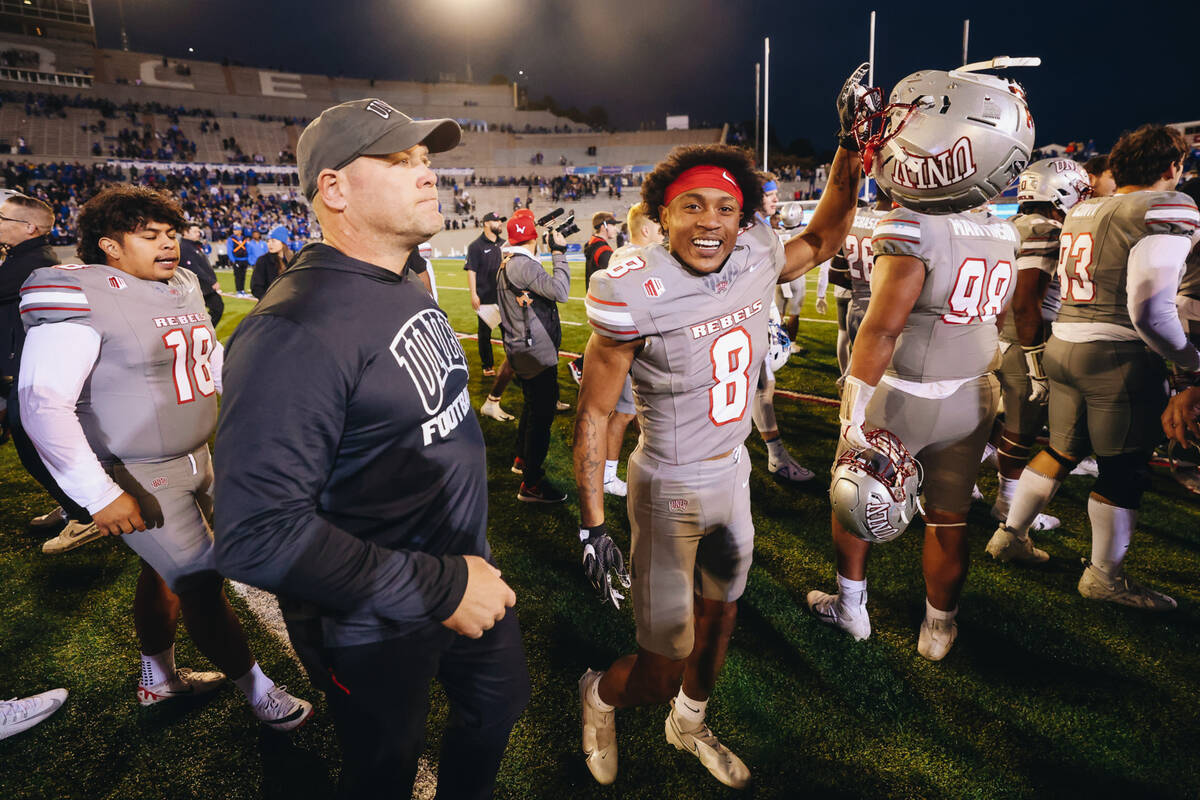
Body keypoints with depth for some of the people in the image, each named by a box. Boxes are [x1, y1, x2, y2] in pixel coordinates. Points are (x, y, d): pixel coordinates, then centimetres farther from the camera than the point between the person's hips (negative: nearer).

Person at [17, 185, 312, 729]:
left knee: (165, 571, 22)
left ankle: (158, 678, 43)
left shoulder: (184, 288, 5)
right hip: (140, 480, -8)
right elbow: (44, 403, -23)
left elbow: (212, 358, 21)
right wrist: (99, 494, -24)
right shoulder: (82, 298, -19)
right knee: (202, 585, -1)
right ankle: (258, 691, 16)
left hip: (195, 459, 8)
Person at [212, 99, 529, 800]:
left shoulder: (412, 292, 2)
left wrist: (469, 569, 17)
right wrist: (437, 588, -27)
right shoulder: (297, 332, -29)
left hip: (466, 573, 8)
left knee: (500, 702, 28)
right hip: (378, 630, -8)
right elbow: (258, 536, -33)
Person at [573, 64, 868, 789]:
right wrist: (592, 525, -17)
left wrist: (854, 147, 7)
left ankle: (691, 725, 54)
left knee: (719, 619, 25)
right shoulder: (635, 292, -23)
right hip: (670, 491, -6)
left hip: (734, 475, 7)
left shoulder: (756, 260, -6)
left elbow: (822, 241, 16)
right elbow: (594, 412, -17)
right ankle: (601, 696, 40)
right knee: (665, 669, 4)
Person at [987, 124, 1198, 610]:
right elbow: (1150, 311, -18)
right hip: (1118, 356, -7)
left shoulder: (1080, 213, 10)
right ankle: (1104, 576, 19)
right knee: (1125, 471, 7)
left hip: (1062, 346, 7)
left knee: (1062, 450, 21)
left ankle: (1011, 532, 31)